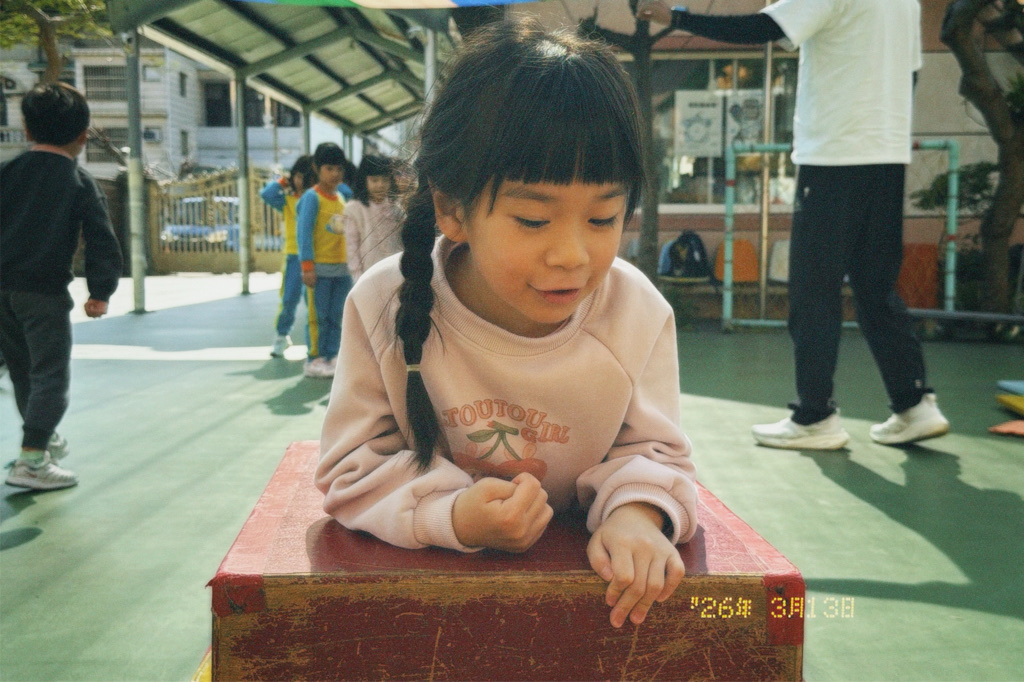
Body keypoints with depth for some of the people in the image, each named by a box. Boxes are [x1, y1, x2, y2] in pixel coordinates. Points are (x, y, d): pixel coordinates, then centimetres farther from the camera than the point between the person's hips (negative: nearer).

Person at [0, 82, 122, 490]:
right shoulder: (80, 183, -3)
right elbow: (102, 242, -8)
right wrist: (100, 293, -3)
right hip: (44, 292, -5)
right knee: (51, 376, -1)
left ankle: (45, 439, 37)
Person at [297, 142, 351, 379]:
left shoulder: (341, 197, 14)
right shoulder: (312, 197, -7)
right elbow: (304, 233, -12)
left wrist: (351, 262, 16)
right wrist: (307, 267, -17)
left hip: (342, 267, 7)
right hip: (320, 268, -7)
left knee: (336, 316, 9)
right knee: (319, 316, -3)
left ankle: (331, 357, 17)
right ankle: (314, 360, 5)